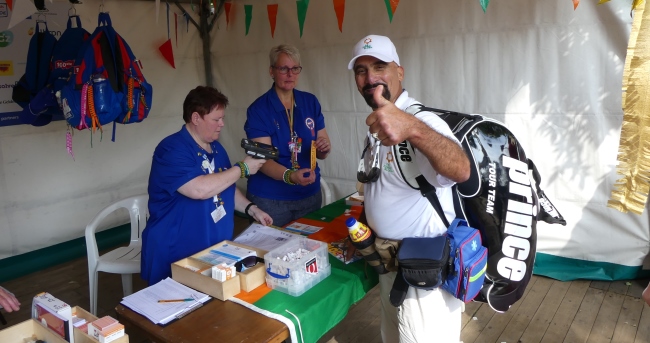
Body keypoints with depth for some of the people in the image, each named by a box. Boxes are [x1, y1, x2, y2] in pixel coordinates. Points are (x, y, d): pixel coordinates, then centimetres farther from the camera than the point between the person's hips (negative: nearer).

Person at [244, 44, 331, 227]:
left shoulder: (311, 102, 1)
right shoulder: (258, 109, -11)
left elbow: (320, 153, 4)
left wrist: (324, 148, -19)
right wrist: (290, 176, -36)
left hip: (310, 195, 4)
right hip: (270, 199, -4)